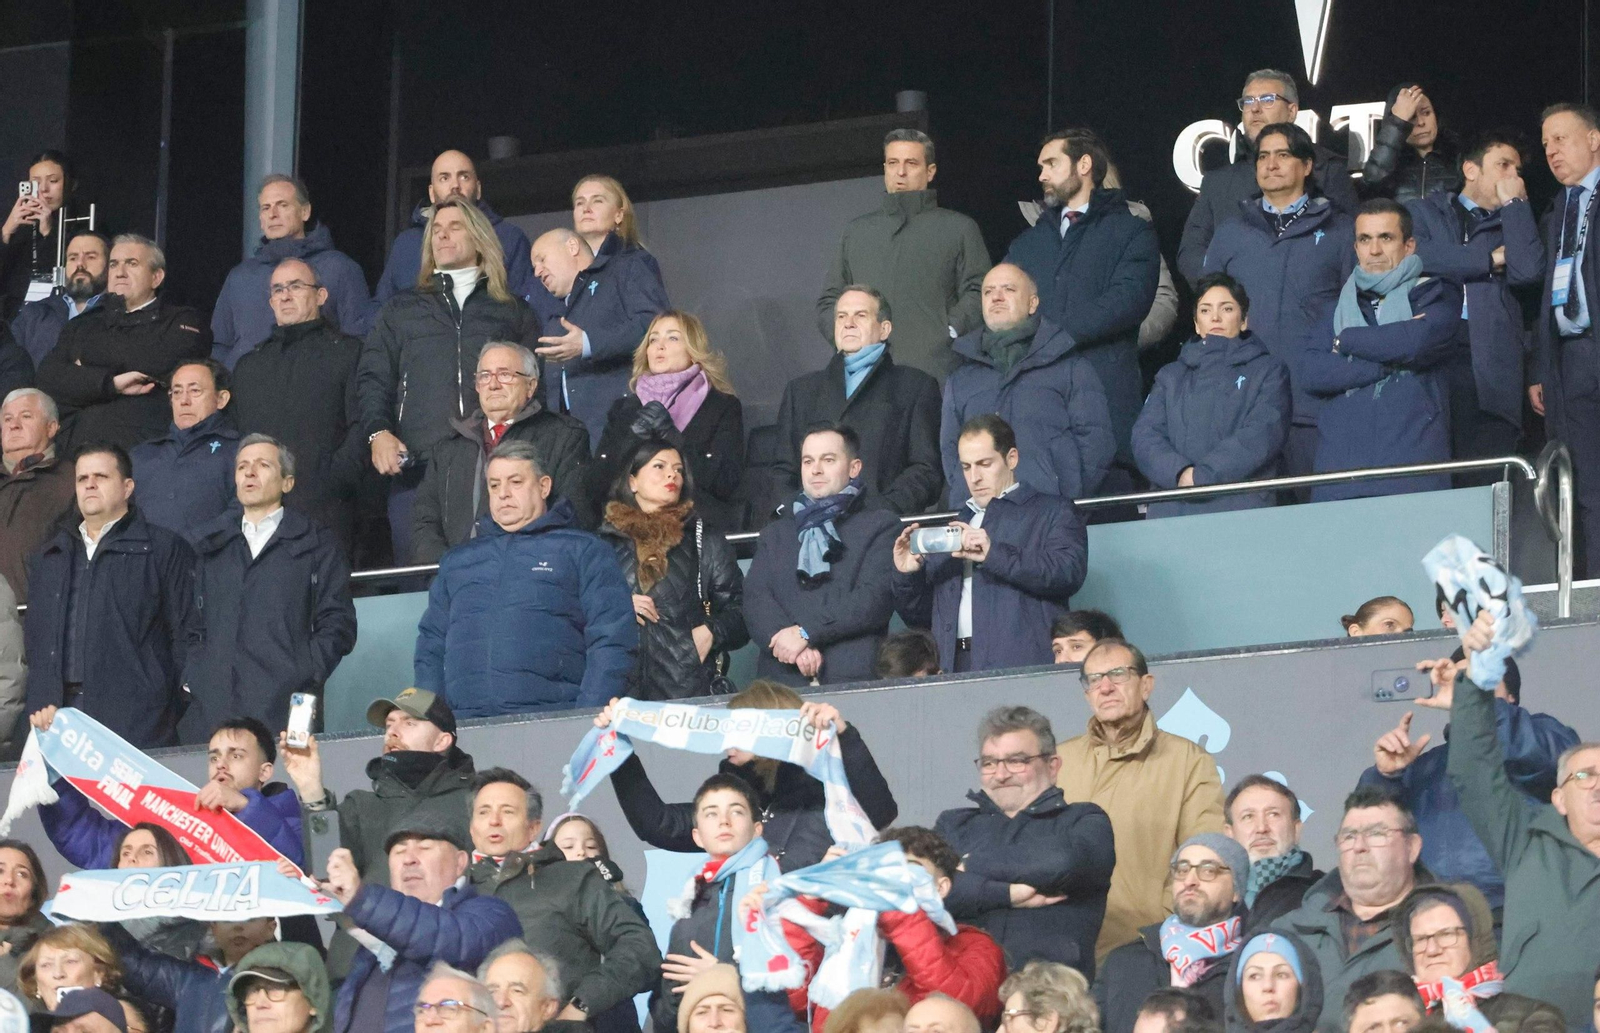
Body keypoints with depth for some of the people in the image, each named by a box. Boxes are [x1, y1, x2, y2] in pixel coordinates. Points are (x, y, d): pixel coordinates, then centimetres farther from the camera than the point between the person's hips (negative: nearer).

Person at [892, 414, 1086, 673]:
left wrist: (994, 554, -17)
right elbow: (920, 618, 28)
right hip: (953, 669, 5)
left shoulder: (1053, 513, 11)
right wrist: (907, 575, 7)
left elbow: (1070, 572, -9)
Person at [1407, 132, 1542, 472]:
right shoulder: (1423, 211, 18)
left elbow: (1528, 271, 1)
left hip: (1489, 367, 1)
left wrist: (1513, 202, 8)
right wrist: (1490, 260, 3)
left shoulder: (1512, 224, 23)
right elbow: (1415, 256, -4)